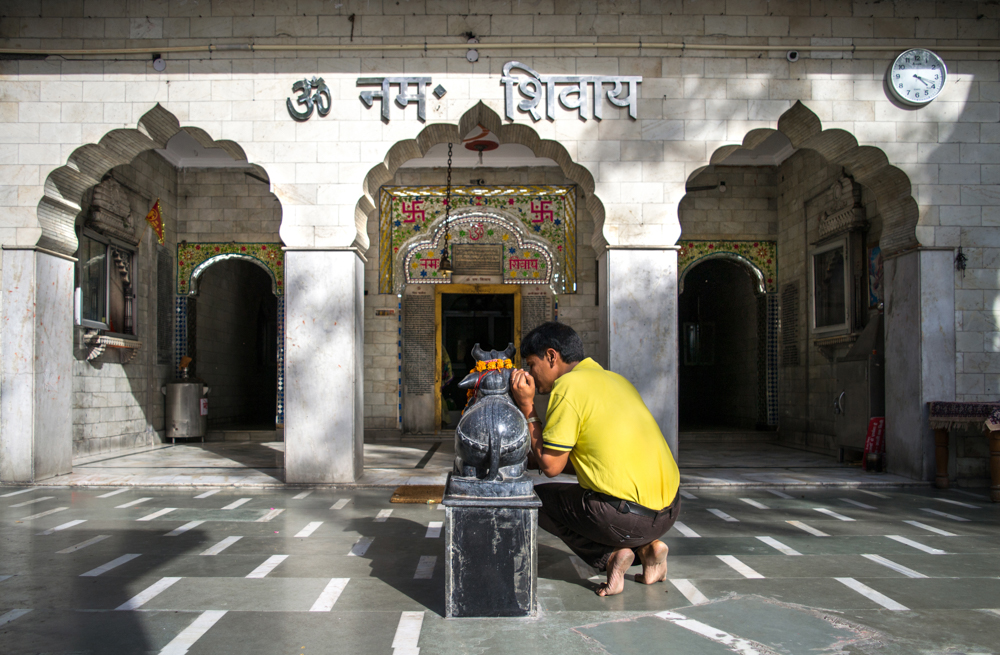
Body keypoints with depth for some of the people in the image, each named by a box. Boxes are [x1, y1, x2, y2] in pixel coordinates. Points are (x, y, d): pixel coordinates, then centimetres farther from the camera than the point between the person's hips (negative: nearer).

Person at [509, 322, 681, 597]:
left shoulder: (568, 385, -8)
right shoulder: (615, 379, 17)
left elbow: (550, 466, -6)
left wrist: (527, 407, 2)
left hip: (628, 517, -8)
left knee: (537, 499, 14)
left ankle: (610, 555, -2)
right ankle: (646, 546, 12)